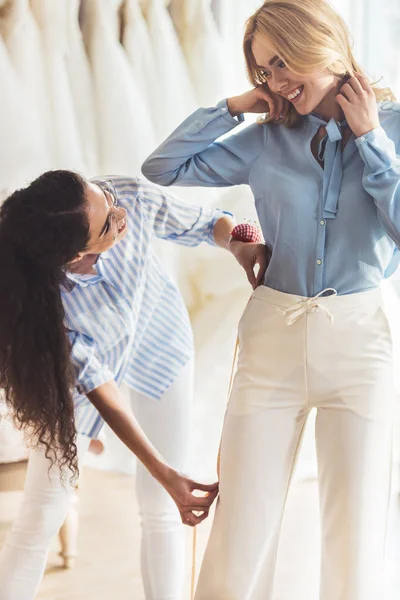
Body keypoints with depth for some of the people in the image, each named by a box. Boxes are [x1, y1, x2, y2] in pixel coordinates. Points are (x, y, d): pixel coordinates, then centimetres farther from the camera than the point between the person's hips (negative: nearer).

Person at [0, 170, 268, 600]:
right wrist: (163, 473, -26)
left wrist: (239, 242, -31)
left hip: (159, 341, 3)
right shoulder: (41, 297, -38)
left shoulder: (134, 196, -33)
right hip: (83, 365, -3)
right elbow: (96, 385, -27)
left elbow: (201, 223, -10)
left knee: (160, 509, 6)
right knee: (39, 519, -2)